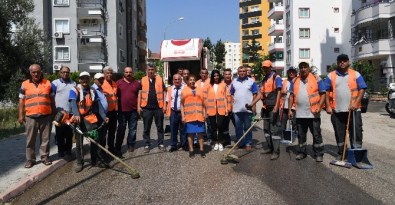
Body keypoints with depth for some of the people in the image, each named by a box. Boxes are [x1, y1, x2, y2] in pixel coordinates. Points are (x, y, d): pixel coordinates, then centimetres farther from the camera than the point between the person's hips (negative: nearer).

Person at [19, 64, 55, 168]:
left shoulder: (48, 83, 8)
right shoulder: (25, 84, 6)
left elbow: (52, 100, 12)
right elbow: (21, 101, 7)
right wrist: (21, 115, 0)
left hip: (46, 116, 1)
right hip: (31, 117, 0)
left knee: (45, 138, 7)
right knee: (30, 140, 4)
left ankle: (45, 157, 17)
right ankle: (30, 159, 13)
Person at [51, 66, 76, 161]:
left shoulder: (74, 84, 14)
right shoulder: (55, 83, 2)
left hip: (71, 113, 3)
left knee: (69, 134, 6)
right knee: (60, 134, 3)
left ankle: (68, 152, 14)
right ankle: (61, 152, 12)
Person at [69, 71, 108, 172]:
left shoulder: (93, 91, 10)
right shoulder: (74, 90, -5)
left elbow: (98, 105, 6)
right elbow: (73, 103, -19)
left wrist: (104, 116, -5)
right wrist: (76, 115, -37)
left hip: (90, 117, 3)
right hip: (79, 118, -3)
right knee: (79, 141, 5)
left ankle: (96, 160, 15)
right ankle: (79, 162, 17)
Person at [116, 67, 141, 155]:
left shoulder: (137, 83, 7)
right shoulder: (118, 83, 5)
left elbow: (140, 96, 10)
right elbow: (115, 95, 6)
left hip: (133, 110, 1)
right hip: (122, 110, -1)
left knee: (132, 129, 8)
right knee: (121, 130, 4)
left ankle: (131, 145, 20)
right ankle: (118, 148, 8)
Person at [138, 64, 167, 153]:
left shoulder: (160, 79, 4)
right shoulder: (143, 80, 5)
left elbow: (164, 92, 4)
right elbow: (140, 93, 7)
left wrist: (164, 105, -2)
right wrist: (139, 106, -1)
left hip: (158, 107, 0)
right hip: (146, 108, 0)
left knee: (160, 127, 9)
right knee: (146, 128, 7)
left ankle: (161, 144, 19)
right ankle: (147, 145, 17)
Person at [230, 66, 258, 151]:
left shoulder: (251, 81, 2)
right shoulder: (234, 82, 10)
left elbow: (255, 94, 1)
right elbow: (232, 94, 13)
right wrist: (232, 104, 4)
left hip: (248, 109, -3)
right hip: (236, 109, 3)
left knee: (247, 127, 4)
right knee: (238, 128, 9)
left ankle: (248, 143, 11)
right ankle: (240, 143, 19)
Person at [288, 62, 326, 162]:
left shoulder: (316, 79, 0)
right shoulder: (295, 81, 10)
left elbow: (323, 94, -2)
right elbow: (292, 96, 11)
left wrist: (319, 107, -14)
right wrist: (290, 109, 3)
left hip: (313, 113, -4)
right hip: (299, 114, 4)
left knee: (316, 134, 3)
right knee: (301, 135, 12)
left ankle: (319, 154, 12)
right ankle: (302, 152, 24)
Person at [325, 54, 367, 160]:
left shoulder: (356, 75, 5)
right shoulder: (331, 76, 7)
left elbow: (362, 89, 0)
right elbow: (327, 92, 4)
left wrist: (356, 103, -13)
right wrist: (328, 106, -4)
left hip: (353, 110, -1)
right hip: (337, 111, 1)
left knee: (356, 132, 1)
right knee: (339, 134, 9)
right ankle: (341, 153, 21)